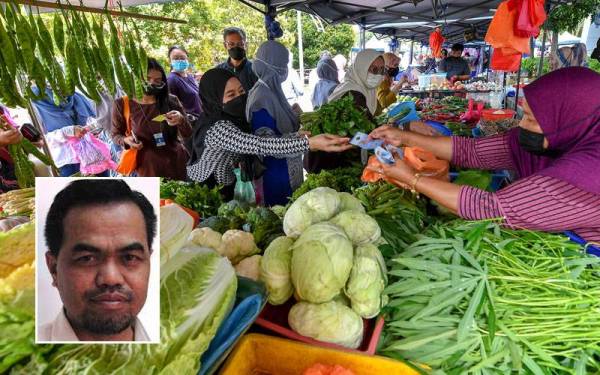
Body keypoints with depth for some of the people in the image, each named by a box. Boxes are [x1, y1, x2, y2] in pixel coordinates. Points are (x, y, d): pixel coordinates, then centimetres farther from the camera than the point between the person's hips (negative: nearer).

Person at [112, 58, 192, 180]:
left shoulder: (172, 101, -2)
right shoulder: (123, 104, -4)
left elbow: (187, 134, -1)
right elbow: (116, 134, 7)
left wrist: (181, 120, -22)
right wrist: (126, 140, -16)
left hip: (177, 162, 2)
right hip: (148, 167, -1)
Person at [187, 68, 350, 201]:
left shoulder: (234, 118, -3)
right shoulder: (217, 128, -31)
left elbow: (256, 144, -9)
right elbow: (260, 146, -42)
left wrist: (299, 136, -21)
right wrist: (310, 143, -49)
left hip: (226, 190, 8)